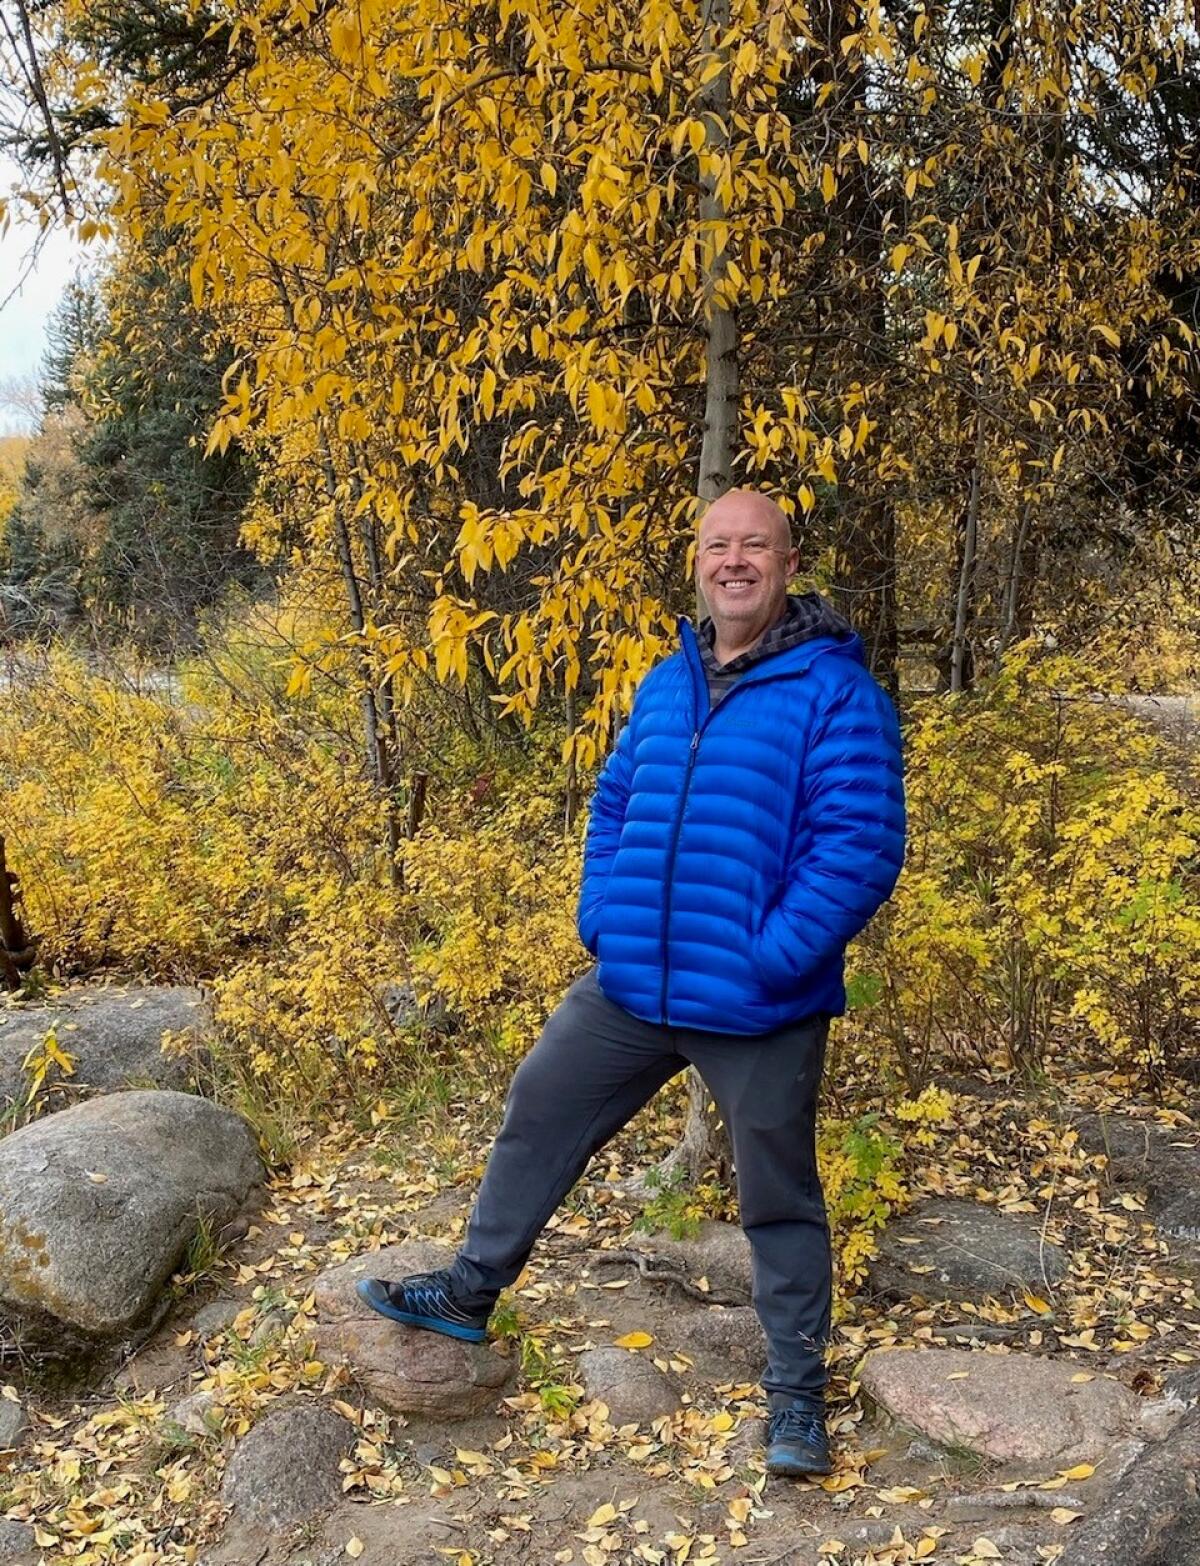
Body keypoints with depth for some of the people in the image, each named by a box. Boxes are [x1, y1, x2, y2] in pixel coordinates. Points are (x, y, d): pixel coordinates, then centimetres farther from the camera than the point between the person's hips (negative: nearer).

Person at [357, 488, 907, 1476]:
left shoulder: (835, 690, -13)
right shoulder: (667, 683, 9)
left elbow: (861, 846, -18)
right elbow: (615, 803, 17)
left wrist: (772, 957, -21)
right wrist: (600, 914, 5)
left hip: (759, 1012, -6)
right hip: (630, 986, 6)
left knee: (780, 1199, 10)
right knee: (537, 1118, 16)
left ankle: (797, 1392, 30)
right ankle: (471, 1293, 37)